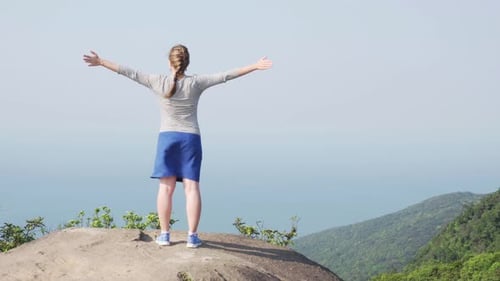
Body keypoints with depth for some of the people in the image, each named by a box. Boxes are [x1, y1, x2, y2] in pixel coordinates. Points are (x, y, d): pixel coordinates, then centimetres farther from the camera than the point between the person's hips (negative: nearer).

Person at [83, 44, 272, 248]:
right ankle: (192, 236, -3)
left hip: (167, 137, 0)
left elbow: (129, 72, 1)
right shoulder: (196, 83, -4)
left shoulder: (158, 82, -3)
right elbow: (226, 76, -5)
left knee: (166, 187, 3)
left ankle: (164, 234, 5)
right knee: (192, 187, -1)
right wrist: (255, 66, -3)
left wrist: (101, 62, 9)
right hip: (190, 139, 0)